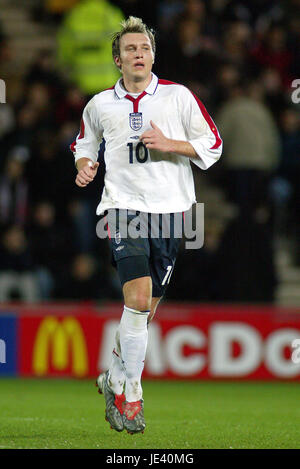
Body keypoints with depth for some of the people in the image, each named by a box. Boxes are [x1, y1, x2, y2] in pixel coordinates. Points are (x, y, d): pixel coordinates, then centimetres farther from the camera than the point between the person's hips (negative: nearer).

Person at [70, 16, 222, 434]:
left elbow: (212, 145, 5)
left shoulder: (178, 96, 3)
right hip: (123, 205, -1)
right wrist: (84, 165, 4)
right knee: (137, 298, -19)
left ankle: (114, 380, 29)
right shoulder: (100, 105, 7)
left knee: (145, 309, 7)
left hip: (170, 208, 1)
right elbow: (84, 143, 26)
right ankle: (131, 396, -11)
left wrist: (169, 144, -10)